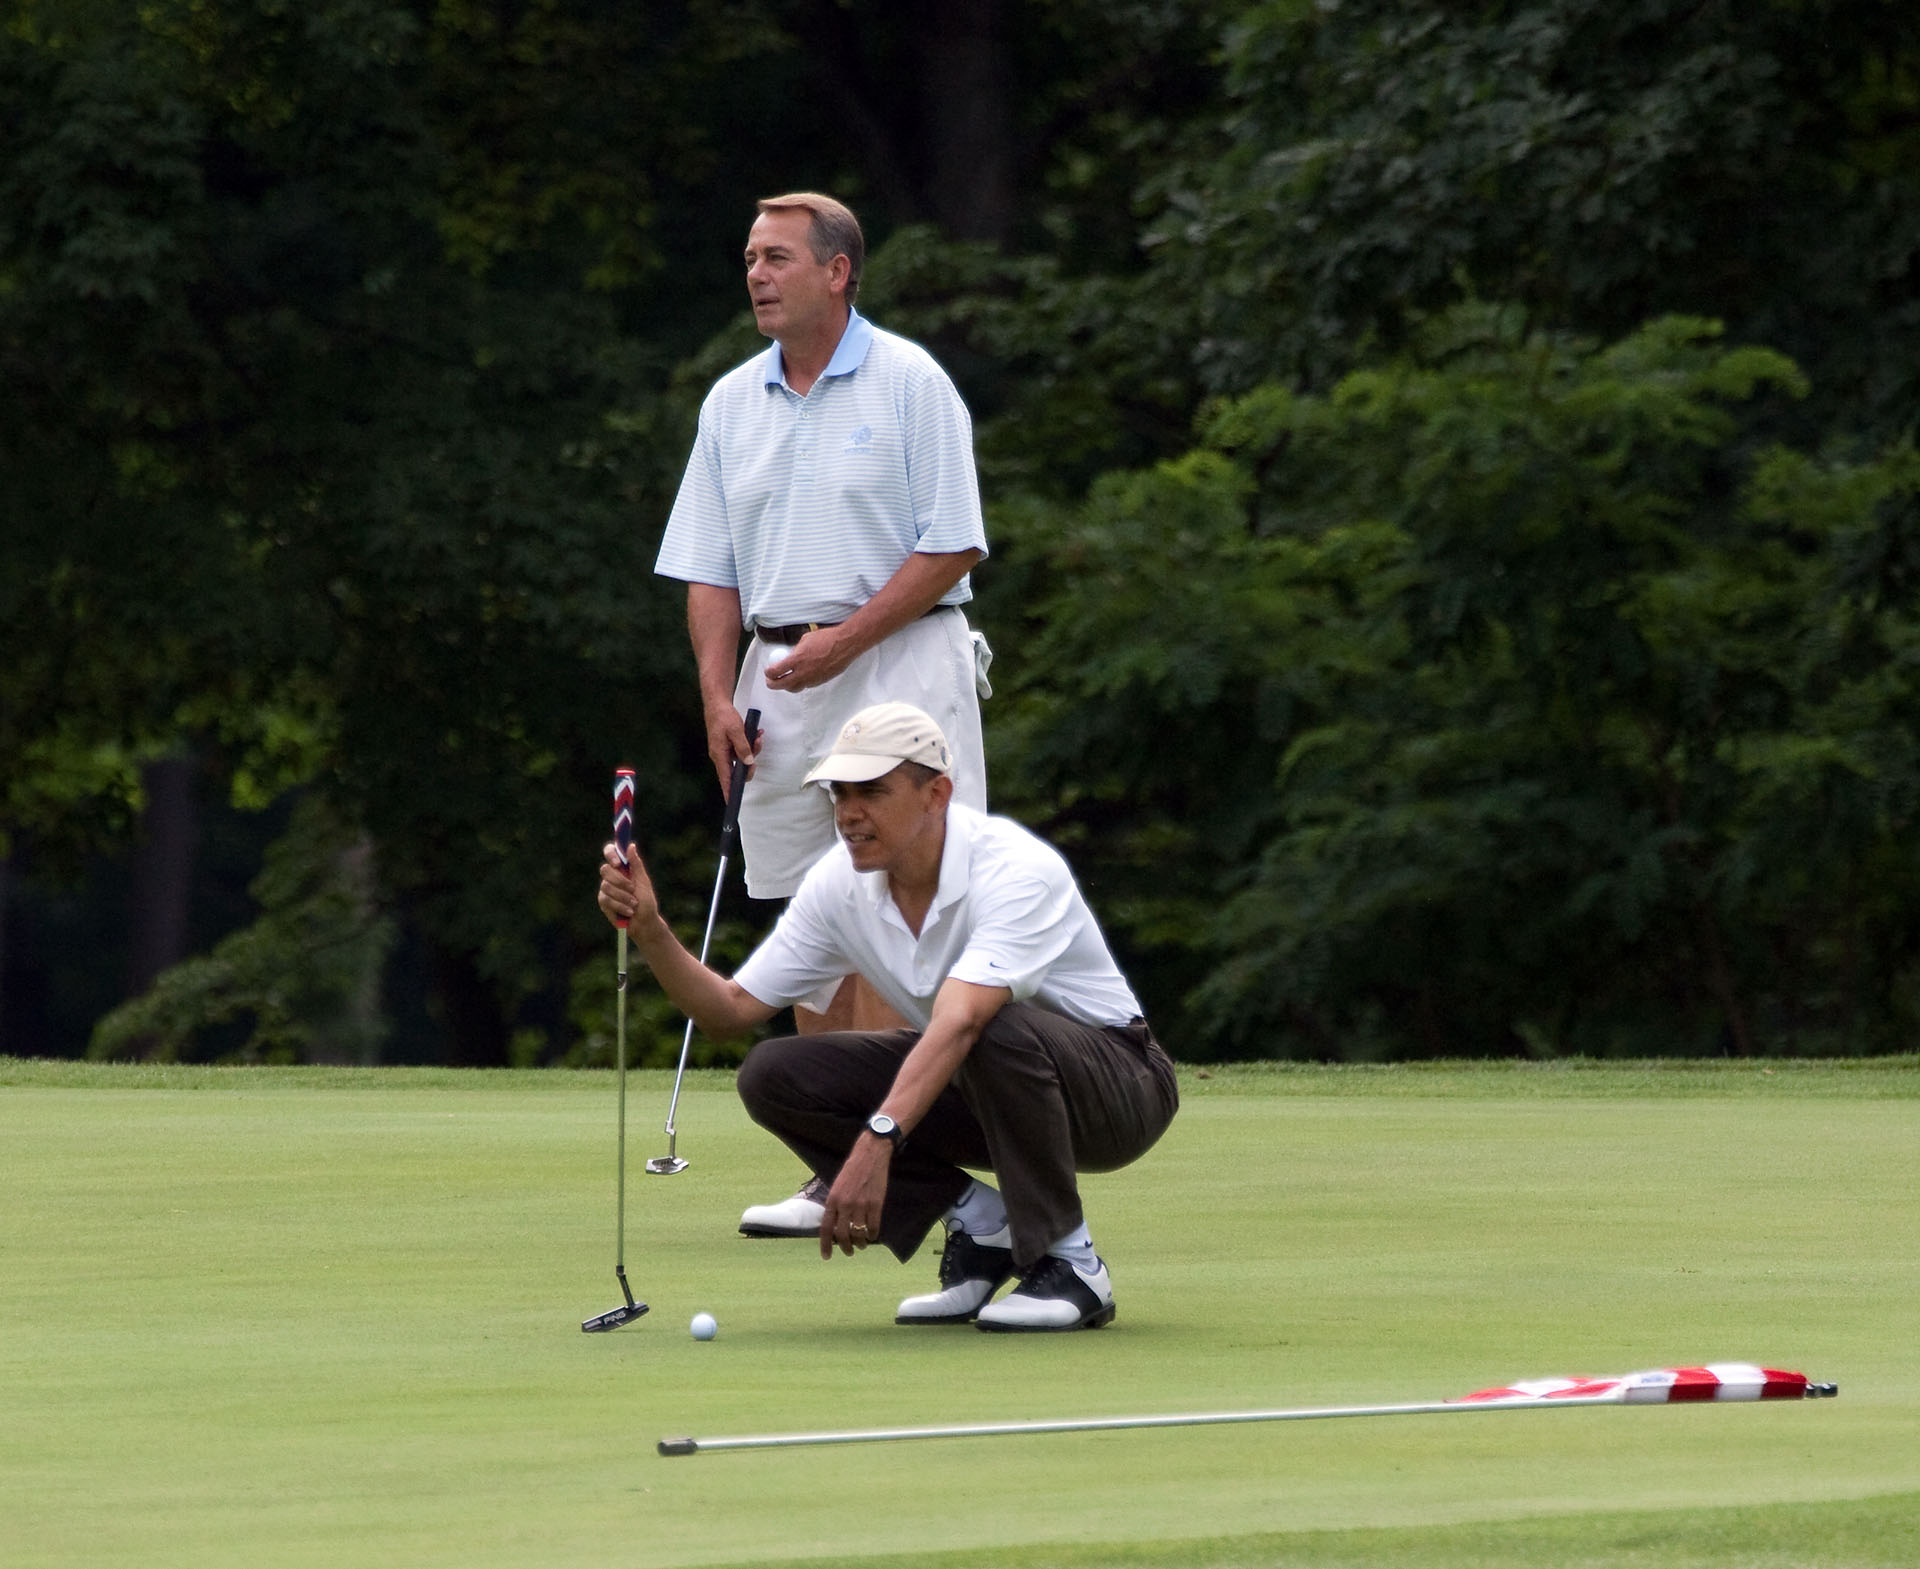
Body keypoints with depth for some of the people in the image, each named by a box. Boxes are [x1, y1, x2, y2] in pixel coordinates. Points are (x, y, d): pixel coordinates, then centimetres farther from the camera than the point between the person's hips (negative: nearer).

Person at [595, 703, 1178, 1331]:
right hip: (972, 1086, 7)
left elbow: (959, 1023, -43)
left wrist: (877, 1142, -55)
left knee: (997, 1030, -40)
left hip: (1118, 1084, -6)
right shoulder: (841, 884, -7)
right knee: (773, 1075, -12)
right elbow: (730, 1008, -4)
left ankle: (1069, 1263, -20)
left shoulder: (1018, 871, -29)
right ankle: (983, 1226, -2)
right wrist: (650, 930, -23)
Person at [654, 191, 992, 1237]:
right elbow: (710, 569, 14)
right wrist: (718, 695, 1)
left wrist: (845, 641, -15)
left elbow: (951, 545, -8)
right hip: (781, 676, 6)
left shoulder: (908, 384, -4)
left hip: (896, 659, -6)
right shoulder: (732, 402, 13)